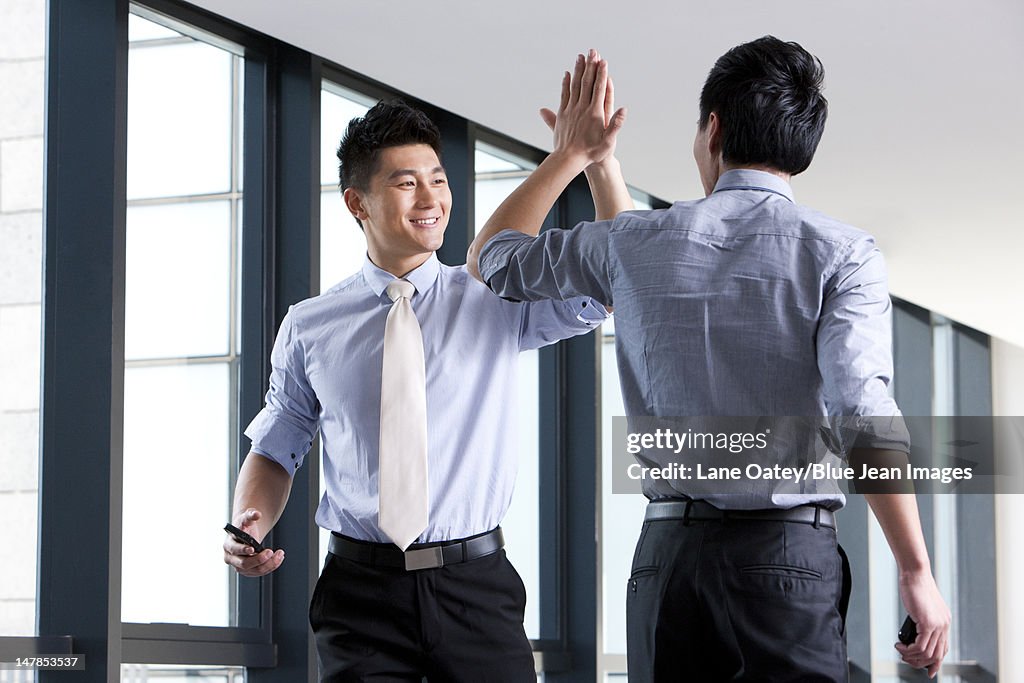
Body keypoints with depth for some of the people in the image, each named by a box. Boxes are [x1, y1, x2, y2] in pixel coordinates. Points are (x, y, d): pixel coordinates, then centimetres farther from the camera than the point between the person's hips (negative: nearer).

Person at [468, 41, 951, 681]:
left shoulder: (636, 242, 8)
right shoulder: (843, 254, -2)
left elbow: (492, 257, 24)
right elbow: (864, 415, -14)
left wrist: (571, 155, 35)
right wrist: (917, 572, -11)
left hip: (667, 555, 3)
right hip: (790, 555, -3)